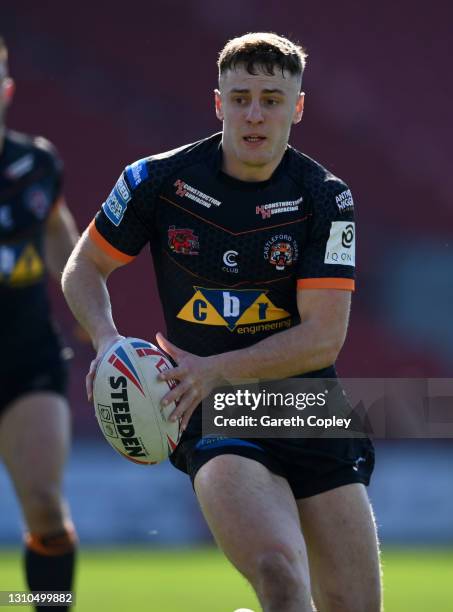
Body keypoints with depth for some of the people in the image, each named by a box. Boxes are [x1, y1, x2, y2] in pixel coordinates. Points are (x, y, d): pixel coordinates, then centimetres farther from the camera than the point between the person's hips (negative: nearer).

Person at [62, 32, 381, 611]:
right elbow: (84, 267, 11)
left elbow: (323, 339, -10)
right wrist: (108, 340, -9)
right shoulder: (158, 181, -3)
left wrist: (215, 369, -21)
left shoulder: (325, 199, -4)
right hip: (212, 414, -2)